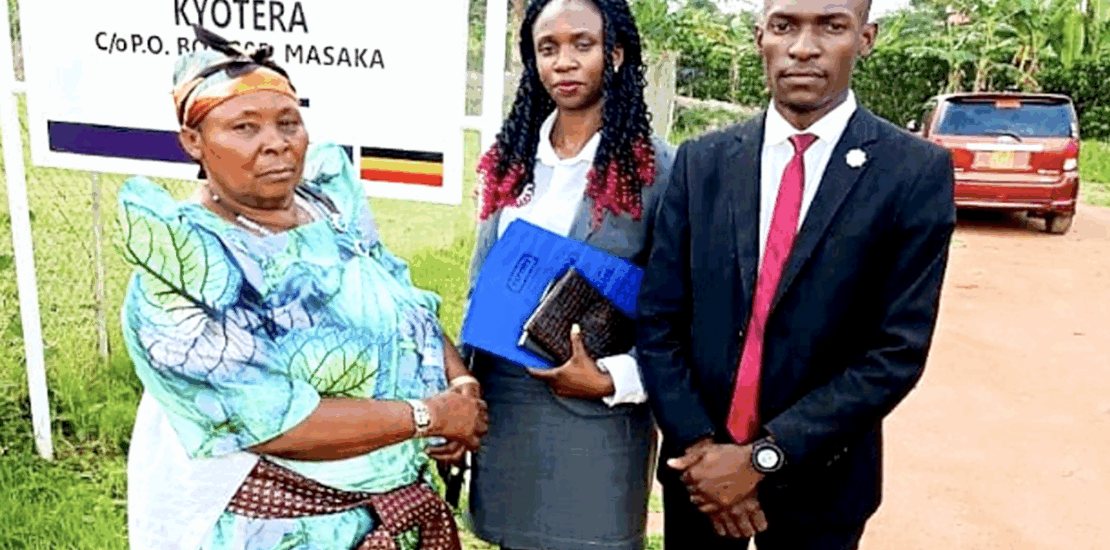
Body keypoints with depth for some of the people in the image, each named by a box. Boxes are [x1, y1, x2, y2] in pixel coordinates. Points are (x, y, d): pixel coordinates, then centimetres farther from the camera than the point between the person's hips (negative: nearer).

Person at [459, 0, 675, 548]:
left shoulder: (655, 167, -10)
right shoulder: (512, 158, 4)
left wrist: (615, 380, -17)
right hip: (502, 405, 4)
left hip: (599, 414, -4)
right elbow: (481, 285, 10)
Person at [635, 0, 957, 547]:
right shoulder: (701, 161, -2)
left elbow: (898, 351, -13)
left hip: (817, 484, -1)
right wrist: (697, 445, -12)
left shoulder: (917, 172, -9)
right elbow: (659, 321, -3)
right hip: (699, 467, 2)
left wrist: (764, 458, -16)